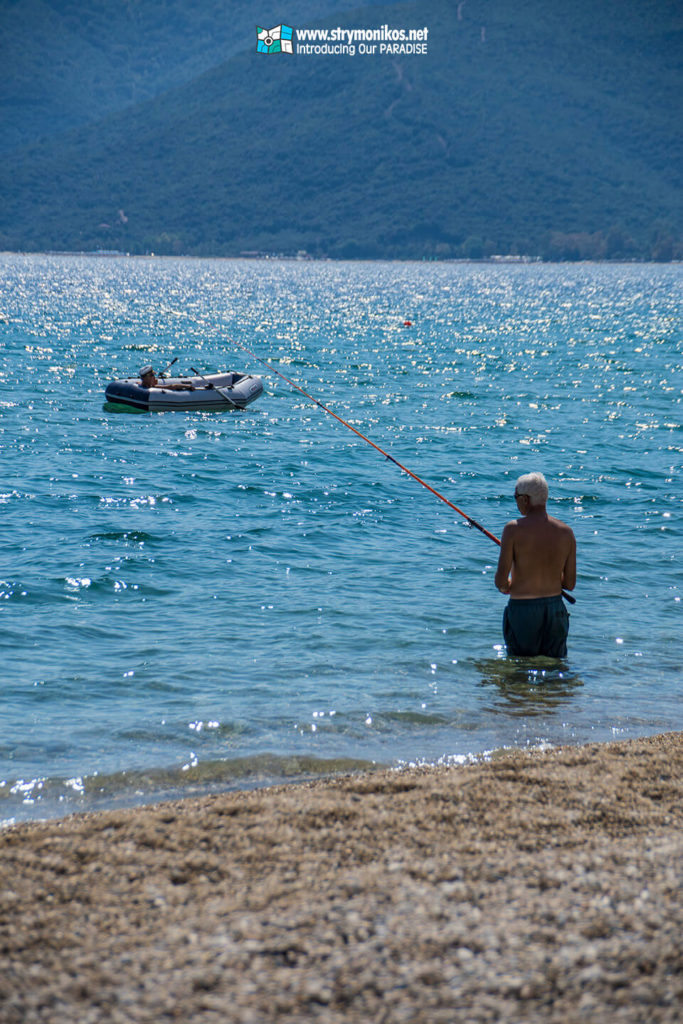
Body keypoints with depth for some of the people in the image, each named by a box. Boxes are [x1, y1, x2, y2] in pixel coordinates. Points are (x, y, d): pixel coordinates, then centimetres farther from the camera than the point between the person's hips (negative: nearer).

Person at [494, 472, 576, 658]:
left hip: (521, 608, -3)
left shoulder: (514, 529, -10)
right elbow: (570, 584, 6)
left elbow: (501, 580, -12)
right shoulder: (566, 532, 1)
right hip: (555, 607, 3)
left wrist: (504, 586, 11)